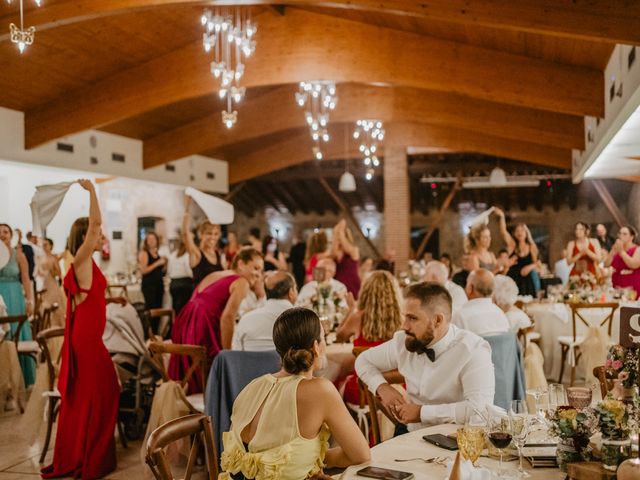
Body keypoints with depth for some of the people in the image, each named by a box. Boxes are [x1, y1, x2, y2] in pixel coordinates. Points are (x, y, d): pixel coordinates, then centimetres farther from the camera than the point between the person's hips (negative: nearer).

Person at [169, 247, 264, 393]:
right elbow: (227, 317, -16)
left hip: (183, 326, 9)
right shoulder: (241, 282, -3)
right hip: (202, 331, -9)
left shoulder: (213, 275, 21)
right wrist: (227, 352, -10)